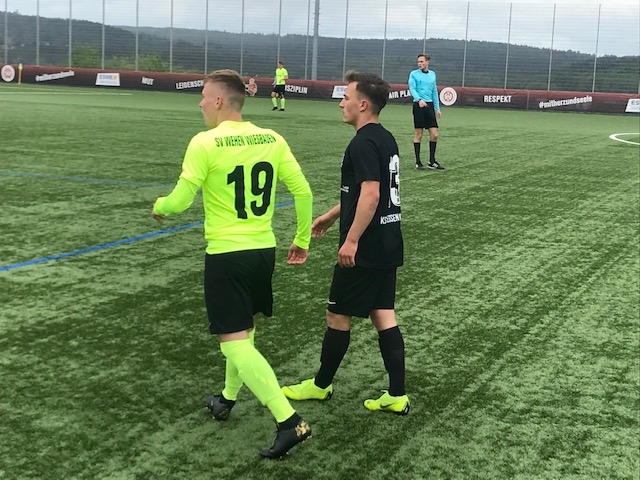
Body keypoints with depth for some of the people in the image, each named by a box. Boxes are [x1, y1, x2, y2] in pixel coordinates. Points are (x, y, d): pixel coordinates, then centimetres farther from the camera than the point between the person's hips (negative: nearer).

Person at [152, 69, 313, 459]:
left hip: (226, 254, -6)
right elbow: (303, 191, 3)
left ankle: (290, 421, -12)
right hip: (264, 249, 7)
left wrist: (160, 207, 11)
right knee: (244, 330, 24)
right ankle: (227, 399, 42)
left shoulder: (205, 143, -13)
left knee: (235, 343, -3)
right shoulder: (272, 139, 2)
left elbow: (180, 201, -13)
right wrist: (302, 239, 16)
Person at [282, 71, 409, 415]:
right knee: (383, 315, 10)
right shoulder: (386, 139, 13)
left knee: (338, 315, 6)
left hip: (364, 250, -9)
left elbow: (370, 195, -27)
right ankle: (397, 396, 10)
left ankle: (321, 384, 22)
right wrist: (331, 216, 29)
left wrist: (351, 240, -25)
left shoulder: (363, 144, -17)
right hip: (388, 246, 9)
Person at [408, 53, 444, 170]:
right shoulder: (414, 74, 1)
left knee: (434, 134, 0)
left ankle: (432, 161, 9)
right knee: (418, 134, 0)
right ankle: (418, 161, 8)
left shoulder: (432, 74, 15)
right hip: (419, 105, -4)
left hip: (430, 105, 4)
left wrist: (437, 108, 17)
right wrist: (419, 99, -28)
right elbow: (412, 88, -10)